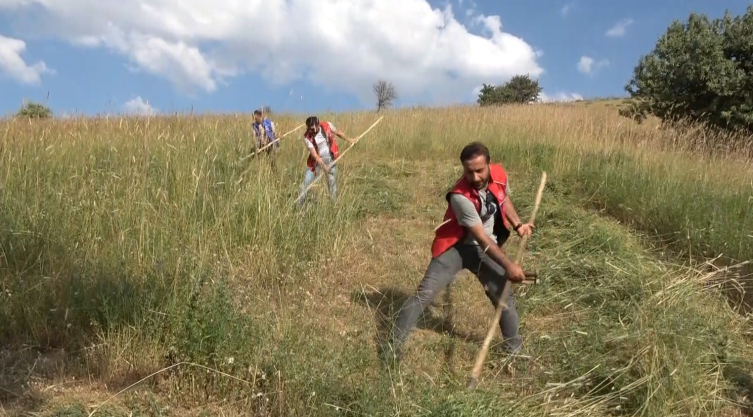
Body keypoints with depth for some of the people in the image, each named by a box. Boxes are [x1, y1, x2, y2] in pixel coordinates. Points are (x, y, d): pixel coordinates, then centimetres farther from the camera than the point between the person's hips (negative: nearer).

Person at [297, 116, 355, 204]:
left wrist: (349, 140, 12)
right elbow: (313, 153, -23)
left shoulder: (328, 126, -14)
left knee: (332, 182, 5)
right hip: (316, 160, -1)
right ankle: (299, 202, 13)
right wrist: (323, 166, -32)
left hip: (330, 159, 2)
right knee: (306, 182, -1)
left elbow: (338, 133, 6)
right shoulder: (307, 137, -19)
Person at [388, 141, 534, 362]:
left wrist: (518, 225, 1)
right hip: (456, 247, -5)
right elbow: (481, 238, -26)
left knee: (504, 295, 7)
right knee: (424, 295, -12)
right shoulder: (461, 196, -30)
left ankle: (515, 350, 30)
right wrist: (508, 265, -25)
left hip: (486, 249, 5)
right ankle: (394, 346, -1)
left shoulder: (499, 175, -12)